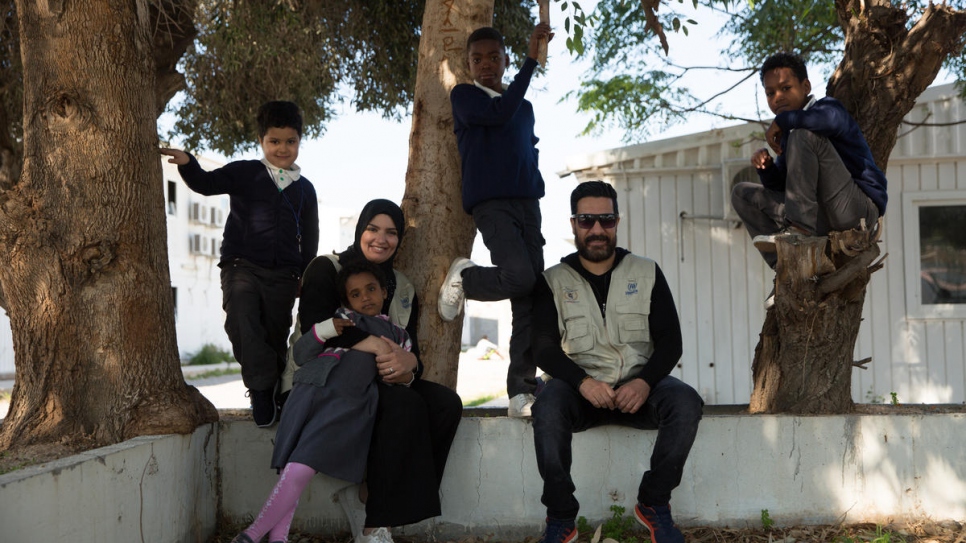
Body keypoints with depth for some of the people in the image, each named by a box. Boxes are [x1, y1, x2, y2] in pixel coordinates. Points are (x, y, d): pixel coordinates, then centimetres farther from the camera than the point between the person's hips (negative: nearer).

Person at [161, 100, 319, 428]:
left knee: (275, 335, 6)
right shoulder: (245, 173, 6)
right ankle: (262, 387, -19)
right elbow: (208, 184, -6)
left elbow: (309, 238, 17)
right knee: (241, 319, -25)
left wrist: (305, 277, 12)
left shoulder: (304, 189, 14)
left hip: (282, 274, 3)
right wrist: (187, 164, -25)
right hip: (242, 265, -2)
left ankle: (273, 393, 19)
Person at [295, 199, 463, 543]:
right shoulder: (326, 270, -2)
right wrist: (375, 358, -24)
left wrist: (408, 363, -22)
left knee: (447, 403, -20)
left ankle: (365, 495, -18)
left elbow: (412, 349, 5)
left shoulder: (403, 289, 14)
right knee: (405, 406, -32)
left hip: (383, 382, 6)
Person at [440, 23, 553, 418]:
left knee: (530, 298, -5)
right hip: (490, 204, -6)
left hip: (528, 204, 6)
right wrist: (532, 59, -15)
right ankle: (461, 278, 4)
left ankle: (522, 391, -6)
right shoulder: (463, 96, 3)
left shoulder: (524, 107, 21)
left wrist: (535, 186, 12)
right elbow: (498, 114, -15)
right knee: (519, 277, -27)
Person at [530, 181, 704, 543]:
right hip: (582, 390, -1)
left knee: (686, 402, -28)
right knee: (548, 405, -34)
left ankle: (653, 504, -10)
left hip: (638, 387, 1)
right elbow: (544, 348, -4)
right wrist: (582, 382, -24)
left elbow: (670, 341, 2)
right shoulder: (553, 281, 6)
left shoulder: (647, 274, 8)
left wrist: (645, 382, -19)